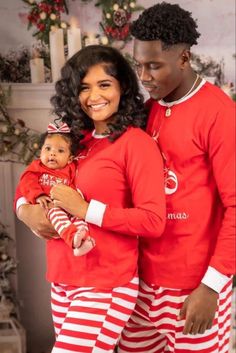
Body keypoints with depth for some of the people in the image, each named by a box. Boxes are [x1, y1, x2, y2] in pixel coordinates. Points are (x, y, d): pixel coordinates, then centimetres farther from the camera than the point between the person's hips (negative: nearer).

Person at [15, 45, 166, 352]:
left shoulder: (136, 142, -11)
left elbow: (153, 221, -17)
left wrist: (86, 209, -19)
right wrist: (27, 211, -5)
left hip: (106, 287, -7)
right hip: (62, 281, 7)